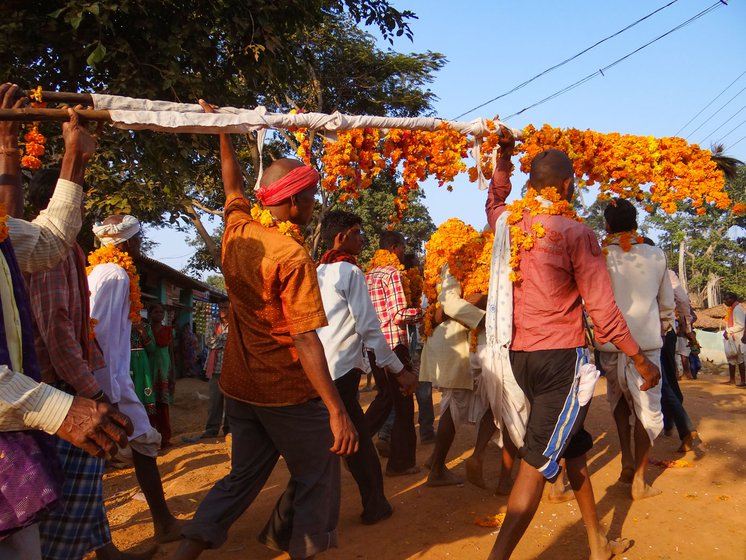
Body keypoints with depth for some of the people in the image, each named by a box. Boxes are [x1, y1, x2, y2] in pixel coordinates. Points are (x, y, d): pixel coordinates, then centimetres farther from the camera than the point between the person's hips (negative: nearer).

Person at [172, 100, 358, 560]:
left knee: (244, 475, 20)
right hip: (287, 392, -7)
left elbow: (234, 185, 20)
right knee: (317, 478, 12)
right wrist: (337, 411, -23)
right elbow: (306, 340, -24)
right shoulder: (292, 255, -21)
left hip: (239, 385, 8)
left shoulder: (237, 230, -2)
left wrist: (223, 131, 31)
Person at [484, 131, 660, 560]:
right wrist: (641, 360, 1)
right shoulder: (576, 234, -11)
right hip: (561, 356, -7)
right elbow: (603, 310, -9)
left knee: (574, 446, 20)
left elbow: (495, 199, 31)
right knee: (539, 462, -7)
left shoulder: (507, 223, 3)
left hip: (520, 355, 7)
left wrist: (505, 153, 37)